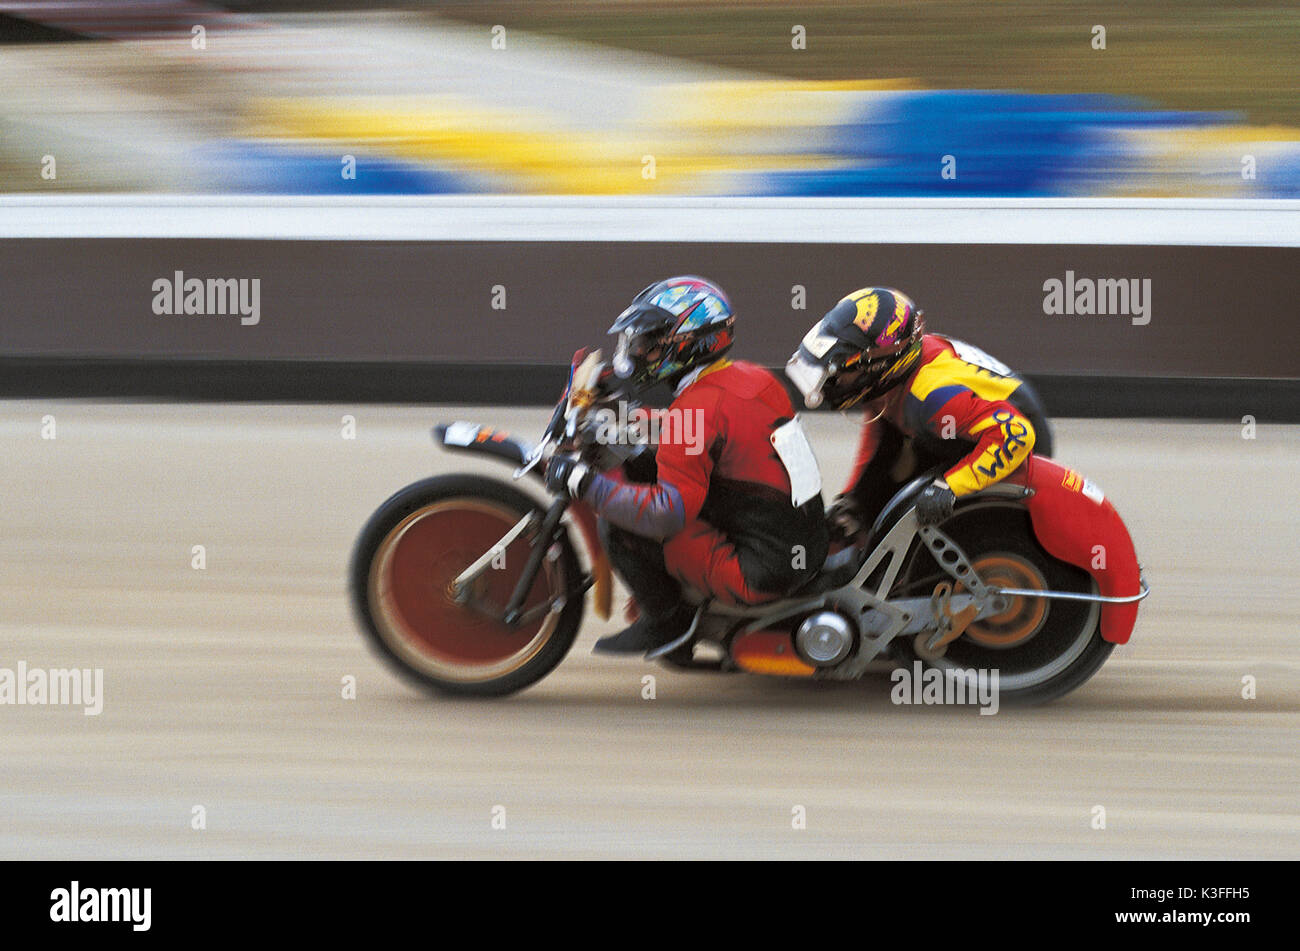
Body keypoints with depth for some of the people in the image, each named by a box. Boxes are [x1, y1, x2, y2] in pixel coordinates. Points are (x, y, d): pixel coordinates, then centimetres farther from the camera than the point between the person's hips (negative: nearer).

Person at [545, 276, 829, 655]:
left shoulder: (698, 408, -19)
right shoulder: (757, 378, 7)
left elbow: (667, 514, -26)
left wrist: (584, 482, -19)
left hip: (760, 574, -9)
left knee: (621, 526, -12)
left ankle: (665, 620, 5)